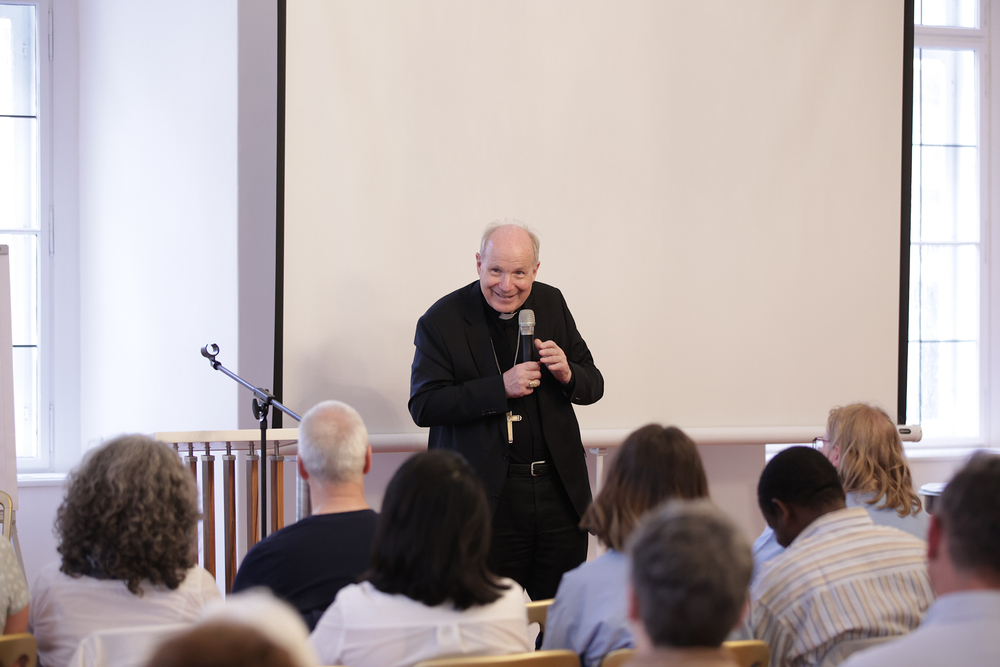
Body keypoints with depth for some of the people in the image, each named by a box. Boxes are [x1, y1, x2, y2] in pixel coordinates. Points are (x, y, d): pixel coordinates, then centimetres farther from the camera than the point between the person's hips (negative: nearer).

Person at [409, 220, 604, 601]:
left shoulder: (551, 305, 8)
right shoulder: (441, 321, -6)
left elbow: (593, 386, 13)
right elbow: (423, 406, -13)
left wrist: (567, 374, -11)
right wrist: (500, 388, -21)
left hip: (559, 490, 4)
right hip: (488, 498, -4)